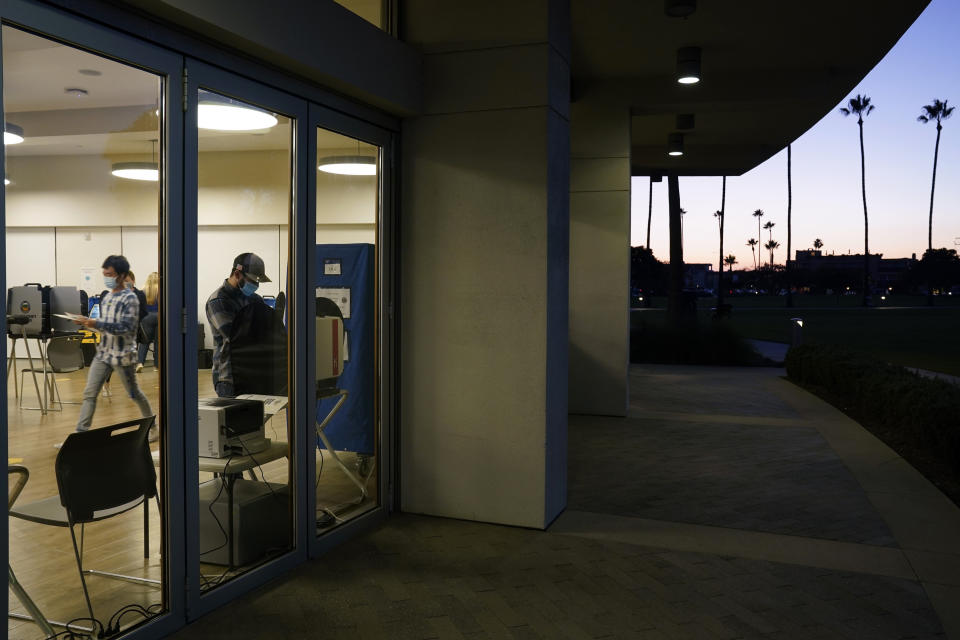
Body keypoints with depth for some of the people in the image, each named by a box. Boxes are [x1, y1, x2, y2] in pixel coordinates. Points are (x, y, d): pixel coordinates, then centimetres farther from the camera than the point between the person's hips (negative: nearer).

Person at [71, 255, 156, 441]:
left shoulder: (130, 298, -12)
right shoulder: (107, 297, 11)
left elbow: (125, 328, -21)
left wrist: (97, 324, -26)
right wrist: (89, 323, 2)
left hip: (122, 355, -7)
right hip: (103, 353, 7)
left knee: (134, 393, 8)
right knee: (89, 393, -1)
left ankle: (153, 427, 27)